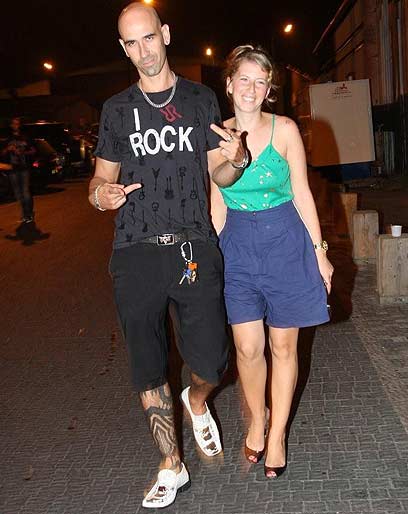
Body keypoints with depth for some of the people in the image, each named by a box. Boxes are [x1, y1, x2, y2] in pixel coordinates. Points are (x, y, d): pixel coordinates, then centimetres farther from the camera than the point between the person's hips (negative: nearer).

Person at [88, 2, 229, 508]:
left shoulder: (201, 100, 11)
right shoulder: (117, 108, 12)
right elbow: (102, 177, 15)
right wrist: (100, 194, -10)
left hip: (195, 248, -1)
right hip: (137, 253, 1)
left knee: (209, 364, -4)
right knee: (149, 371, 6)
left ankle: (196, 402, 33)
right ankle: (171, 467, 24)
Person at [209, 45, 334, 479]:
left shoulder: (285, 130, -4)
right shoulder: (216, 137, 0)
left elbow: (302, 193, -1)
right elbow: (217, 205, 6)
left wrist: (319, 251, -2)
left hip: (286, 242, -1)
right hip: (238, 246, 1)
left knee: (283, 346, 7)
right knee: (248, 348, 0)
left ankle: (276, 436, 23)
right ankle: (256, 421, 28)